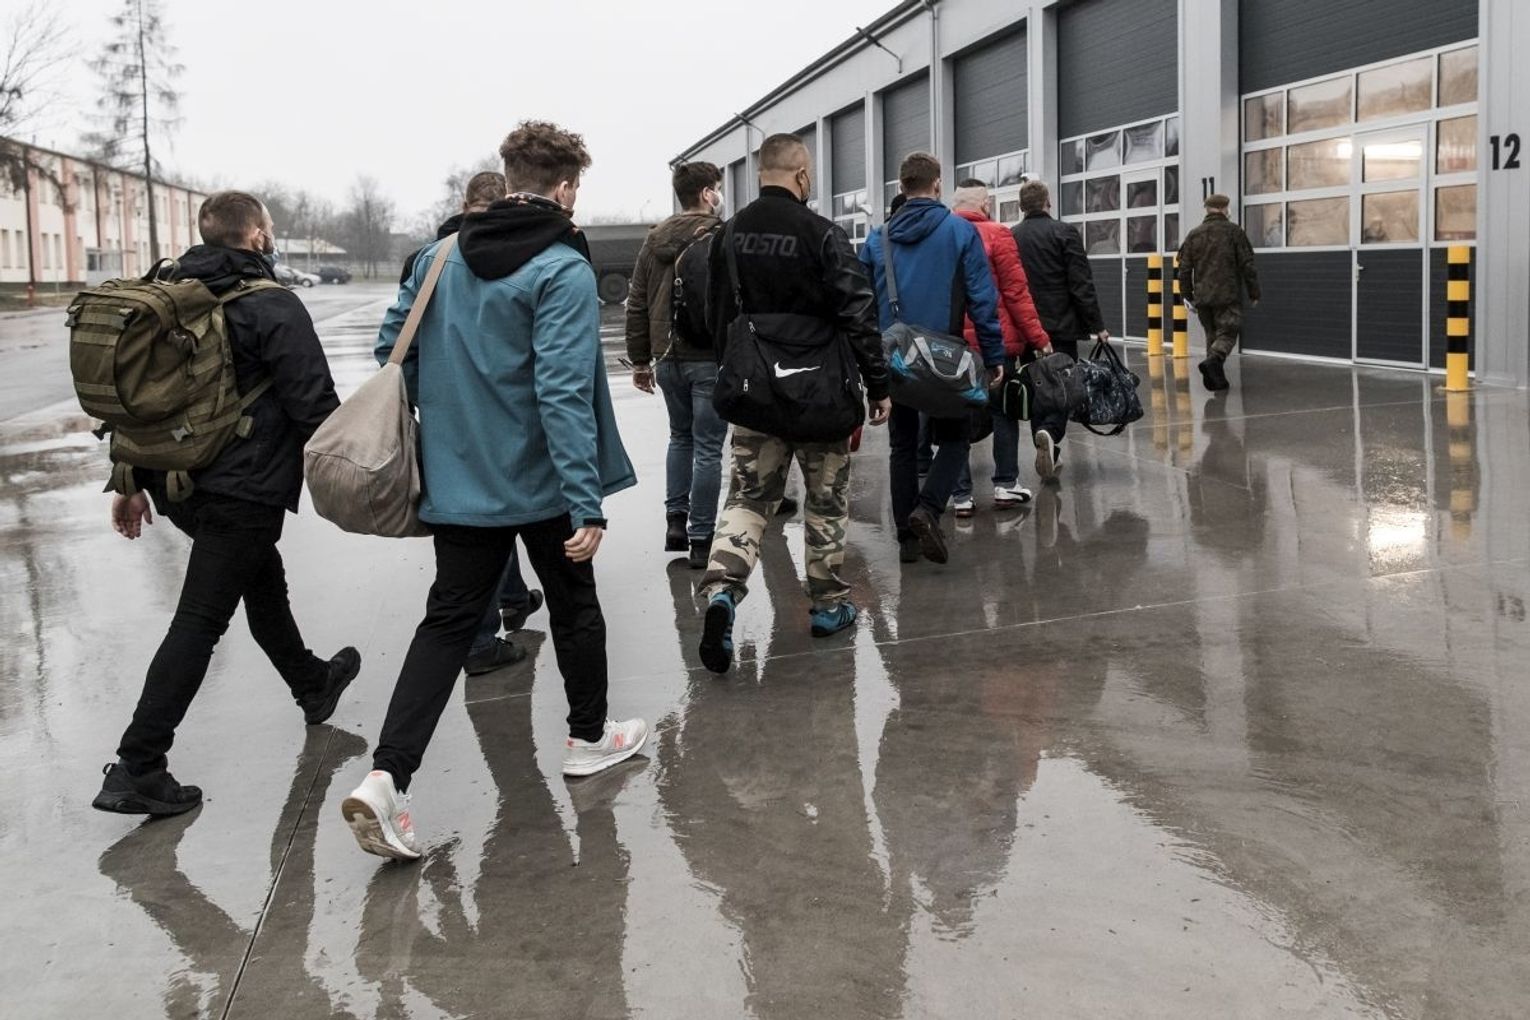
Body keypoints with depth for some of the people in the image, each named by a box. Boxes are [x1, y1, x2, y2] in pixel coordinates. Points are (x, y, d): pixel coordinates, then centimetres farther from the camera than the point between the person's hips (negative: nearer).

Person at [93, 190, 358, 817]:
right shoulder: (271, 306, -13)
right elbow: (313, 404, -15)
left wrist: (133, 481, 19)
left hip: (179, 484, 9)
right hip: (243, 490, -9)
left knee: (264, 583, 27)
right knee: (199, 622, -6)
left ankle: (312, 685, 47)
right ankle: (136, 769, -6)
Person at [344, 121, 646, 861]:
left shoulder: (440, 256, 5)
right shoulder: (563, 270, -15)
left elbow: (392, 348, 9)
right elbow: (563, 391, -23)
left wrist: (426, 443, 19)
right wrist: (587, 502, -23)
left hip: (458, 482, 5)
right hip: (540, 482, -5)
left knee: (449, 622, 6)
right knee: (574, 606, 17)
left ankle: (386, 778, -6)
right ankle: (589, 737, 35)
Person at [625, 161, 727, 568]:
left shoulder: (655, 240, 10)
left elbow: (637, 303, 11)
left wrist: (640, 359, 16)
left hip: (668, 357, 6)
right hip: (711, 358, -6)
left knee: (680, 437, 23)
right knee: (708, 447, 1)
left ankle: (675, 519, 18)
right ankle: (700, 538, 3)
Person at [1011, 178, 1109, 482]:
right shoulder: (1065, 233, -7)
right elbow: (1081, 285, -10)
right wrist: (1096, 326, -5)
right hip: (1060, 326, -3)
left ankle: (1048, 455, 14)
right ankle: (1050, 432, -25)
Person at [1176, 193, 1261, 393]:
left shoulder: (1193, 235, 8)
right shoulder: (1233, 231, -2)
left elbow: (1184, 269, 7)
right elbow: (1247, 264, -4)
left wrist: (1187, 295, 16)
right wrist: (1254, 292, 4)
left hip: (1203, 296, 4)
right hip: (1228, 295, -4)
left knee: (1212, 334, 14)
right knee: (1227, 333, 0)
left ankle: (1216, 377, 10)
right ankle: (1213, 360, -28)